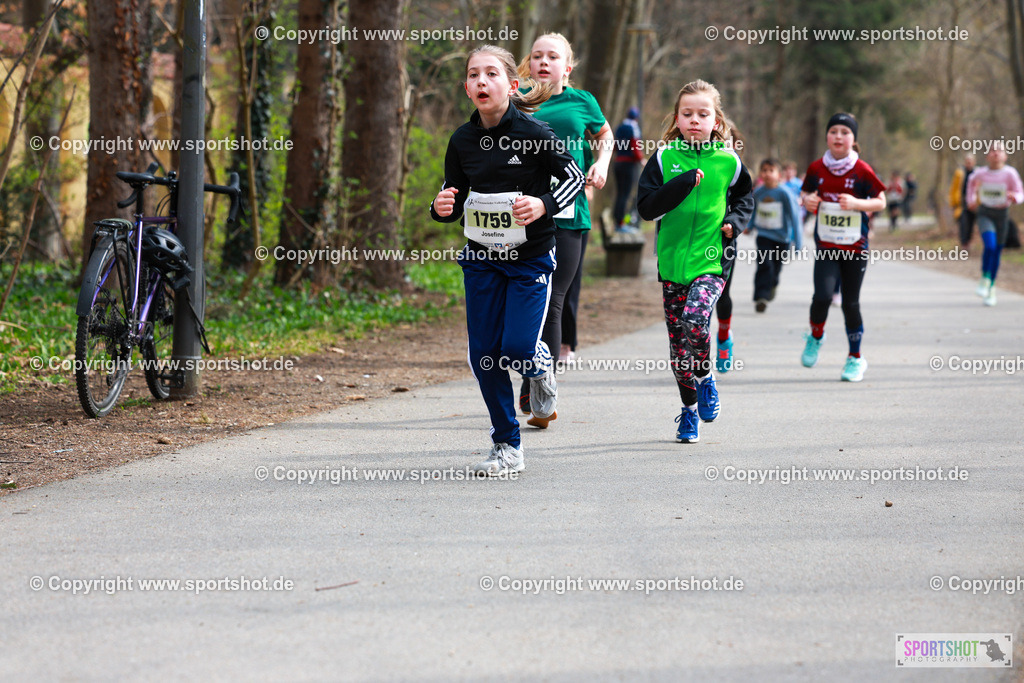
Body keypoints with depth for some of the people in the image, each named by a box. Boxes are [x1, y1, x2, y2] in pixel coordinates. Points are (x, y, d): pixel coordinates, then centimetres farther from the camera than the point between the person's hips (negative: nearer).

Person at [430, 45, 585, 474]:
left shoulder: (533, 133, -13)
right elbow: (454, 201, 8)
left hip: (530, 258, -4)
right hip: (481, 260, 4)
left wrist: (543, 205, -21)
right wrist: (442, 208, -15)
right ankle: (507, 447, 13)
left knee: (517, 348, -13)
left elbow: (574, 177, -4)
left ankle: (541, 368, 25)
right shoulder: (462, 141, -1)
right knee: (484, 354, 1)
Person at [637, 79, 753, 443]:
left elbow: (744, 196, 21)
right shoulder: (664, 159, 0)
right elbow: (646, 207, -9)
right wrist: (686, 182, -17)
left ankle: (705, 377, 3)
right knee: (678, 339, 6)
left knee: (695, 318, -26)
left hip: (712, 260, -1)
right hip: (672, 261, 2)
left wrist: (735, 220, 2)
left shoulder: (728, 161, 3)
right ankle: (689, 410, 23)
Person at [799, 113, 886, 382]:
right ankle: (816, 336, 15)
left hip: (855, 246, -1)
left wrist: (857, 203, -18)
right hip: (826, 246, 1)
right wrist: (807, 201, -9)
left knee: (851, 303, 4)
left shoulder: (862, 171, -6)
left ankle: (855, 358, 21)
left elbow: (881, 201, 0)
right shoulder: (817, 168, 1)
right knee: (822, 296, -17)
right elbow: (805, 193, 15)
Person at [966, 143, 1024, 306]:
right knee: (989, 245, -23)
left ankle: (991, 287, 22)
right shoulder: (980, 173, -5)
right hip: (985, 213, 0)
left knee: (997, 251, 7)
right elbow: (972, 181, 19)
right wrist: (971, 200, 11)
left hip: (1002, 214, 0)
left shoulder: (1010, 173, -12)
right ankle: (985, 279, -2)